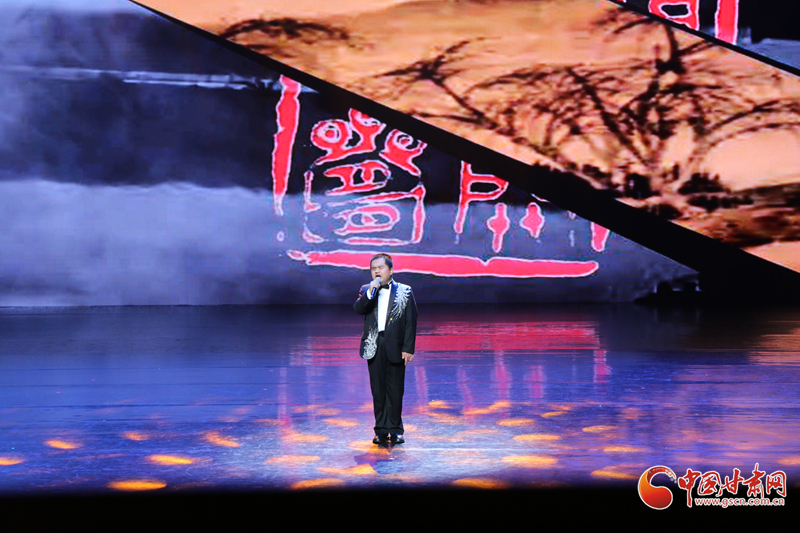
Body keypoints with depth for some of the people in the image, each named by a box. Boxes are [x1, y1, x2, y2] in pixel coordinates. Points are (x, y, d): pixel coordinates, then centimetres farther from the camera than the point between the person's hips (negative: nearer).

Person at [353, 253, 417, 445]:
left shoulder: (404, 292, 2)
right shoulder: (367, 290, 10)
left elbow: (411, 322, -1)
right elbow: (358, 309, -9)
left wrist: (408, 348, -7)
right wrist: (370, 292, -20)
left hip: (395, 347, -2)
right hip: (373, 347, 2)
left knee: (395, 390, 2)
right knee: (378, 390, 8)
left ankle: (395, 429, 15)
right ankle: (381, 430, 18)